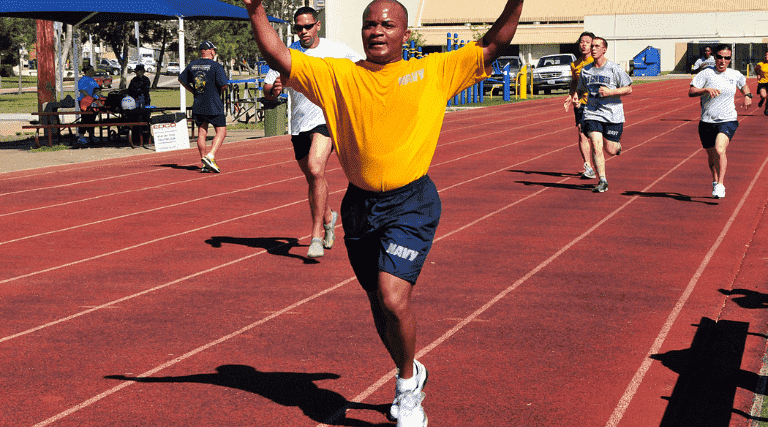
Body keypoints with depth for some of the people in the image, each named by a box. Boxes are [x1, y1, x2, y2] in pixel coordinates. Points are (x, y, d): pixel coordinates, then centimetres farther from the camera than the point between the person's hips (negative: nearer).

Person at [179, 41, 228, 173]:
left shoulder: (192, 65, 9)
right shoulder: (216, 66, -10)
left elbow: (181, 79, 18)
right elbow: (223, 84, -17)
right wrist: (219, 90, 5)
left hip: (198, 105, 6)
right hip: (213, 106, -6)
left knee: (202, 133, 10)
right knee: (221, 131, 0)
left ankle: (205, 164, 11)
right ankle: (210, 156, -18)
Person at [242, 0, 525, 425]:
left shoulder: (434, 71, 2)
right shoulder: (337, 75, 5)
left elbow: (491, 47, 2)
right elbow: (280, 59, 0)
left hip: (411, 203, -3)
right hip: (360, 205, 4)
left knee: (393, 298, -17)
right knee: (379, 303, 14)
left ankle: (407, 384, 8)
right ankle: (411, 375, 40)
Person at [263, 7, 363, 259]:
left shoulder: (337, 50, 0)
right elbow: (267, 92, 1)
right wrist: (274, 89, -23)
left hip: (327, 118, -4)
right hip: (299, 125, 4)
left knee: (316, 170, -24)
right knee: (312, 179, 14)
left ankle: (316, 235, -20)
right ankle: (328, 218, 44)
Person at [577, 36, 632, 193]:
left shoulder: (614, 69, -6)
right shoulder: (585, 71, 6)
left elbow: (628, 89, -4)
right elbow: (580, 89, 22)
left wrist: (610, 92, -17)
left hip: (613, 115, -2)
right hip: (592, 114, 2)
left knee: (610, 150, 2)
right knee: (596, 147, -13)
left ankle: (617, 145, 41)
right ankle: (602, 181, -7)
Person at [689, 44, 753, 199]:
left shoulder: (735, 75, 7)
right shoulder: (706, 74, -3)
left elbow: (744, 84, 30)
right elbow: (691, 92, -10)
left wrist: (747, 95, 10)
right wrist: (706, 89, -26)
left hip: (728, 121, -1)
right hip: (707, 121, 1)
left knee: (720, 150, -25)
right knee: (711, 155, 13)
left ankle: (720, 185, -22)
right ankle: (715, 182, 39)